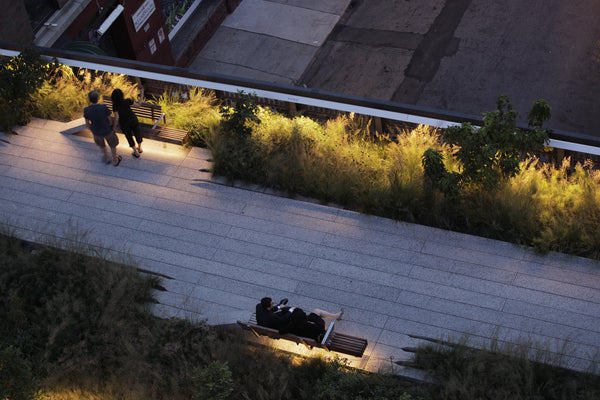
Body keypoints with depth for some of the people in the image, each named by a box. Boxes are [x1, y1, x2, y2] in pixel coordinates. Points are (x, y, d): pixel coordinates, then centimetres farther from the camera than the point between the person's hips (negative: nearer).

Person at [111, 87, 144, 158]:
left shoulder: (115, 106, -28)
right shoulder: (127, 101, -28)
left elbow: (116, 118, -28)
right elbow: (138, 105, -17)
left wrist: (114, 126, -12)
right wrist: (141, 95, -8)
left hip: (124, 124, 0)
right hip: (133, 120, 0)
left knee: (129, 136, 23)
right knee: (137, 134, 26)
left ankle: (136, 153, 35)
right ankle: (140, 148, 47)